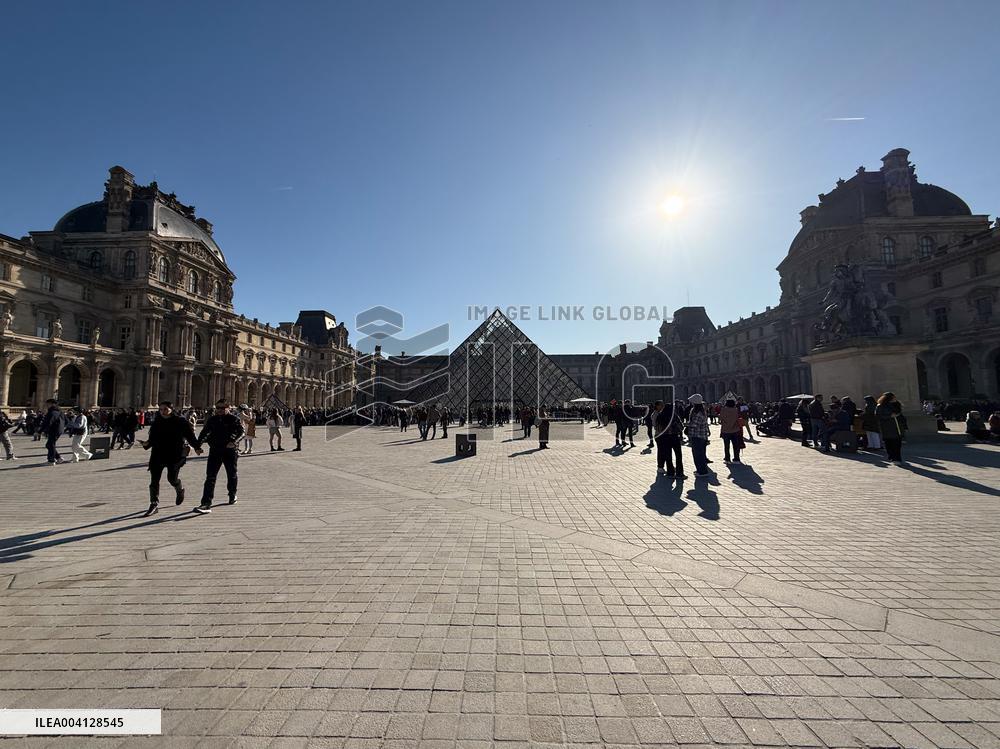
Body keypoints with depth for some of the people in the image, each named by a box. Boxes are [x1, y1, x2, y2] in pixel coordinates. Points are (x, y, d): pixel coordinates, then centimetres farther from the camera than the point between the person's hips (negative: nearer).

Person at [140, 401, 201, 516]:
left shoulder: (181, 421, -3)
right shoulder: (156, 422, 9)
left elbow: (190, 436, -4)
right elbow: (152, 438, 12)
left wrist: (196, 447, -16)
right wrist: (146, 443, -10)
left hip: (175, 456, -4)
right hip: (157, 455, 4)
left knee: (172, 478, -6)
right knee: (154, 480, 0)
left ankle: (180, 490, 29)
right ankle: (154, 505, 9)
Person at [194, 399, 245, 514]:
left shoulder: (233, 419, -4)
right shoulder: (212, 420, 9)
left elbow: (240, 430, -17)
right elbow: (204, 432, 16)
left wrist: (233, 440, -35)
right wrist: (198, 444, 2)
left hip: (230, 451, -3)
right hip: (214, 451, 3)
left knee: (232, 475, 14)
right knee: (210, 477, -6)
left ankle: (232, 495, 37)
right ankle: (206, 504, -9)